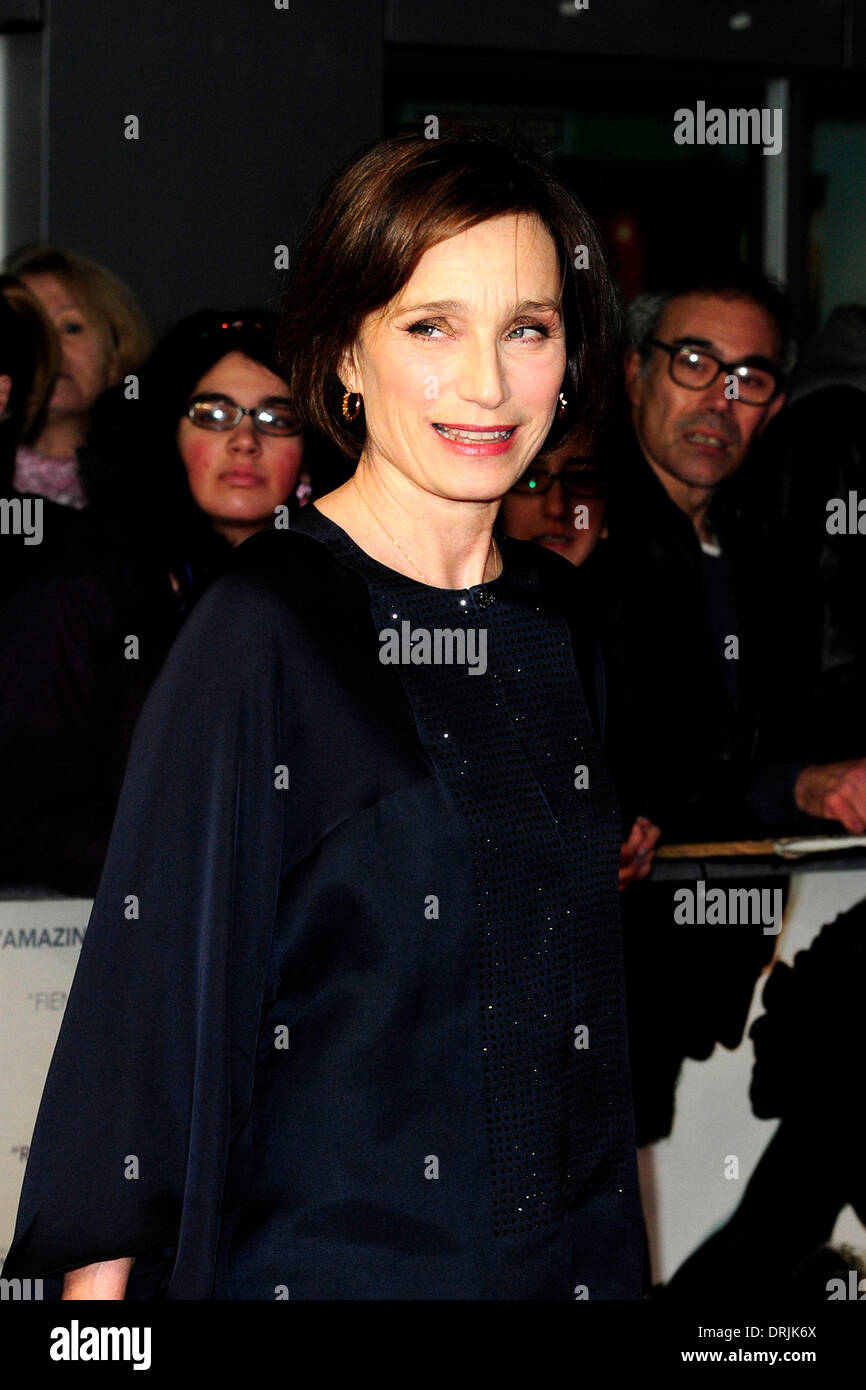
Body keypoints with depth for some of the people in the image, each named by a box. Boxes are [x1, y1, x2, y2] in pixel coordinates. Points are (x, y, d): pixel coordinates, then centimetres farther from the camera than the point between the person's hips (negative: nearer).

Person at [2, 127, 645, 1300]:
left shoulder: (554, 618, 5)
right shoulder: (263, 628, -14)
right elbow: (154, 963, -14)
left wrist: (617, 1246, 13)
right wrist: (102, 1277, -17)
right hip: (317, 1255, -6)